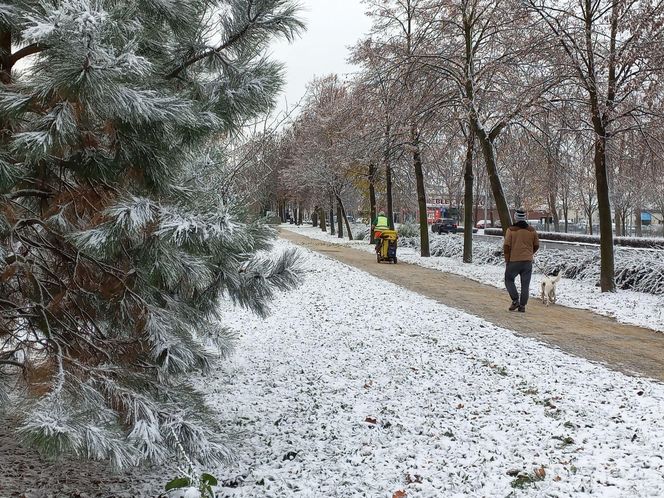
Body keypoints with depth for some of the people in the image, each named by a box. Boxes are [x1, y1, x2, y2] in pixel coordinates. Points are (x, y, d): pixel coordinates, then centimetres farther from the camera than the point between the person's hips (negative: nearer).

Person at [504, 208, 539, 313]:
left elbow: (506, 246, -11)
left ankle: (515, 300, 2)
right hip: (528, 261, 3)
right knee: (525, 284, 8)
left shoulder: (511, 230, -9)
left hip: (514, 261, -3)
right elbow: (536, 246, 9)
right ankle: (522, 306, 9)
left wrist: (507, 259, 0)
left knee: (509, 280, 15)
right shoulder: (532, 230, 2)